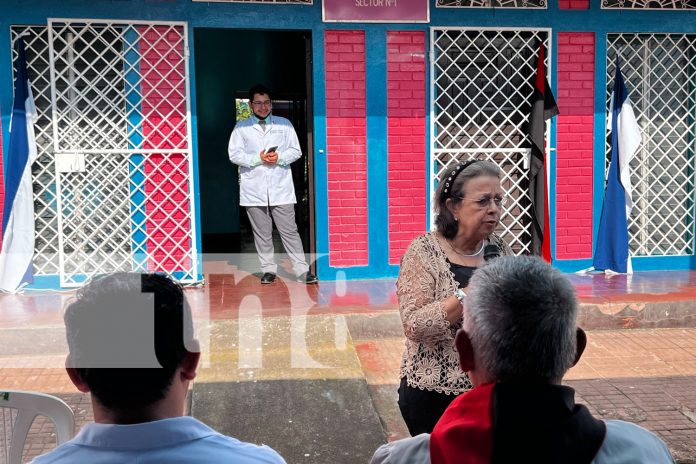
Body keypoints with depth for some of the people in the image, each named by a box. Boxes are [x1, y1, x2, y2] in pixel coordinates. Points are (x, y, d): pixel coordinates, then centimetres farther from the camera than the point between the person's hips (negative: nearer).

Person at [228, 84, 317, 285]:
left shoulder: (284, 124, 10)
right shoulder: (241, 127, 7)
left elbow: (296, 151, 8)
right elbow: (234, 154, 1)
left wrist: (280, 157, -11)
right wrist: (257, 158, -12)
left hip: (281, 188, 0)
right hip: (254, 190, 0)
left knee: (289, 231, -1)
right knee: (262, 233, 5)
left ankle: (302, 270, 2)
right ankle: (268, 270, 16)